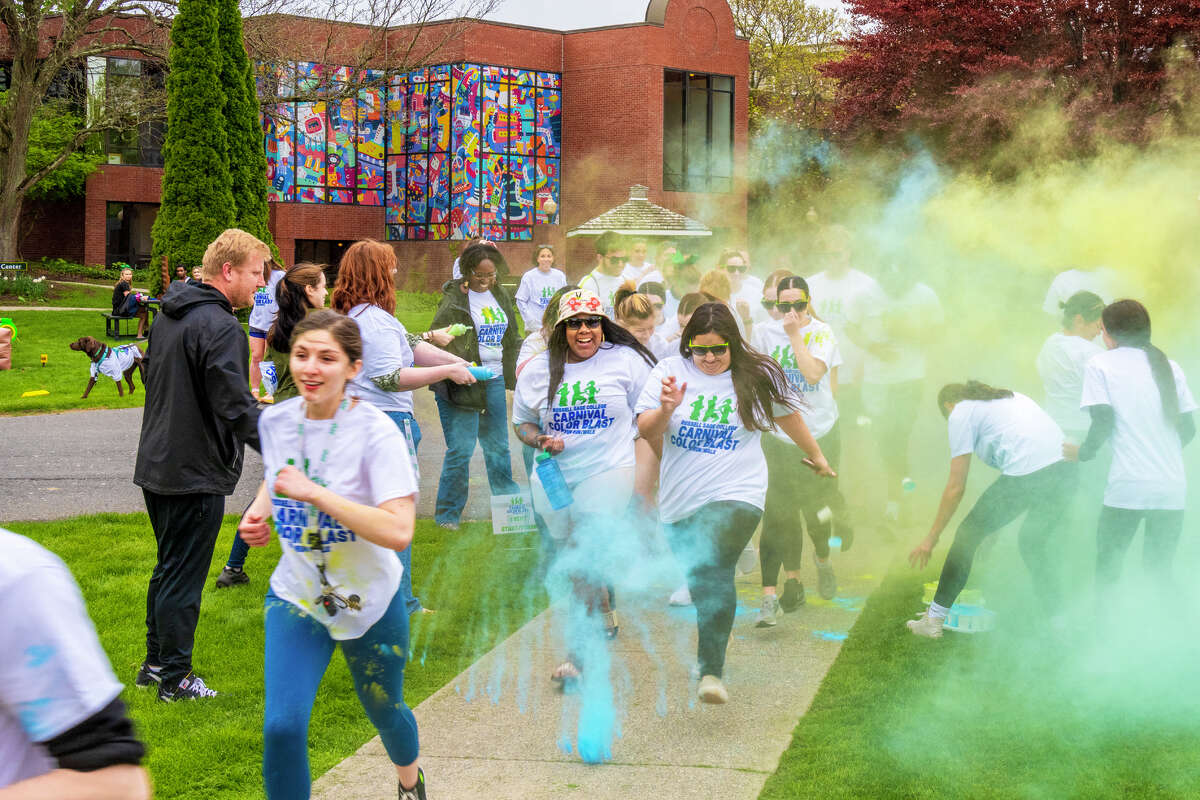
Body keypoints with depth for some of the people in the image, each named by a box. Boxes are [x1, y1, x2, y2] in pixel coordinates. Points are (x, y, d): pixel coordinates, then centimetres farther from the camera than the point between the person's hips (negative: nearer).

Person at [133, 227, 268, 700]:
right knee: (183, 577, 0)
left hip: (156, 466, 9)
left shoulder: (168, 318, 11)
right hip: (195, 475, -9)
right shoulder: (220, 328, -19)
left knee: (168, 569, 20)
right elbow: (237, 409, -25)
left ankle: (155, 663, 28)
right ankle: (175, 679, 9)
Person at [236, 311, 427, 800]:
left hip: (369, 601, -3)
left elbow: (398, 531, -31)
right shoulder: (275, 421, -6)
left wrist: (315, 494, -33)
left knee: (385, 713, 21)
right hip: (296, 595, 3)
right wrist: (259, 511, -3)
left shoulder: (375, 432, -22)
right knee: (282, 726, -15)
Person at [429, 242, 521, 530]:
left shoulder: (501, 296, 12)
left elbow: (512, 338, 23)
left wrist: (515, 372, 17)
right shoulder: (455, 298, -8)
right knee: (460, 449, -6)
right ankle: (447, 513, 5)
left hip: (495, 381, 6)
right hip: (462, 384, -6)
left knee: (498, 445, 16)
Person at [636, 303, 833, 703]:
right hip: (680, 500, 4)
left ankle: (711, 672, -31)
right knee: (698, 580, 15)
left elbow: (788, 416, 18)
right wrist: (665, 411, -22)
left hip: (734, 494, -4)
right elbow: (646, 431, -1)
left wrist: (817, 456, 31)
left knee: (711, 570, -25)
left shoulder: (757, 377, 1)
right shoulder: (669, 372, 2)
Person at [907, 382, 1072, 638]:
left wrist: (932, 537, 19)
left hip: (1027, 475, -7)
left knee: (969, 534, 11)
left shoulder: (960, 414, 13)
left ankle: (934, 620, 16)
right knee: (1032, 546, 27)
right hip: (1063, 470, 7)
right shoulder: (1011, 397, 33)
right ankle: (1058, 624, 24)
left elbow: (956, 487, 10)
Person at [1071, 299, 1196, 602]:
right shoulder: (1168, 366, 13)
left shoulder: (1099, 364, 2)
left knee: (1107, 567, 9)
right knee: (1160, 567, 16)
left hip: (1127, 487, -4)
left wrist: (1083, 452, 8)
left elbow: (1104, 421, -8)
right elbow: (1188, 428, 12)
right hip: (1172, 488, 4)